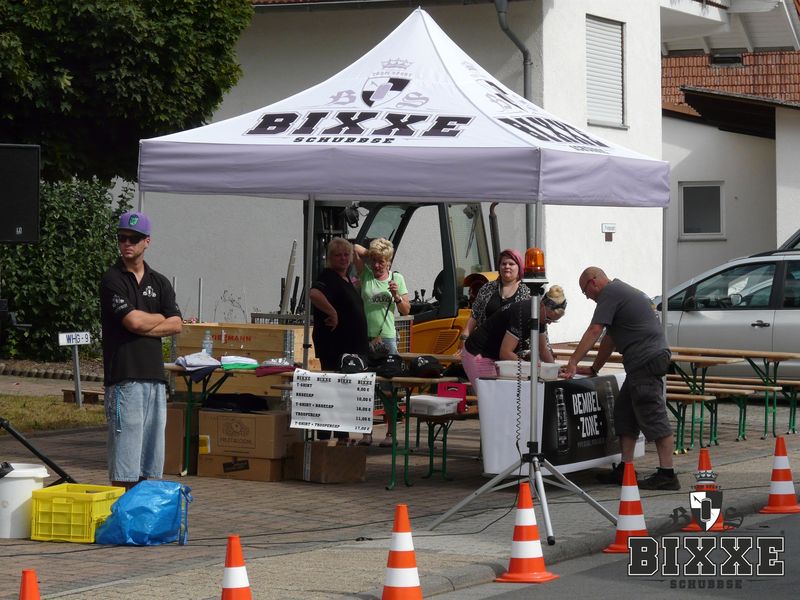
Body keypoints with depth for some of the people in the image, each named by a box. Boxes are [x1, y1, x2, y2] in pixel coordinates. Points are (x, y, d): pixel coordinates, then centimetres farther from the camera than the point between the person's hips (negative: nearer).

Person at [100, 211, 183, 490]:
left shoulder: (160, 283, 15)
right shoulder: (112, 280, -2)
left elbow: (176, 325, 4)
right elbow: (133, 321, -14)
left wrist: (144, 325, -8)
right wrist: (159, 317, 5)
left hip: (155, 376, 6)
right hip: (124, 377, -6)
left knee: (151, 467, 7)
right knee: (124, 471, -8)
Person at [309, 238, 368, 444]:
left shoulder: (346, 279, 16)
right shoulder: (328, 278, -14)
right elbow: (314, 294, -35)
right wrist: (332, 313, -28)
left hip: (351, 347, 10)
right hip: (333, 347, -10)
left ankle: (342, 436, 21)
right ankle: (324, 437, -4)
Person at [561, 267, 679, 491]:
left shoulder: (610, 293, -7)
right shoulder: (619, 290, 25)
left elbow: (594, 331, -16)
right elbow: (610, 337, 28)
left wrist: (572, 363, -17)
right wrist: (594, 369, 27)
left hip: (647, 360, -11)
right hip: (642, 363, 11)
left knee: (653, 417, -11)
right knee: (624, 414, 14)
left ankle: (667, 474, -12)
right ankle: (624, 470, 14)